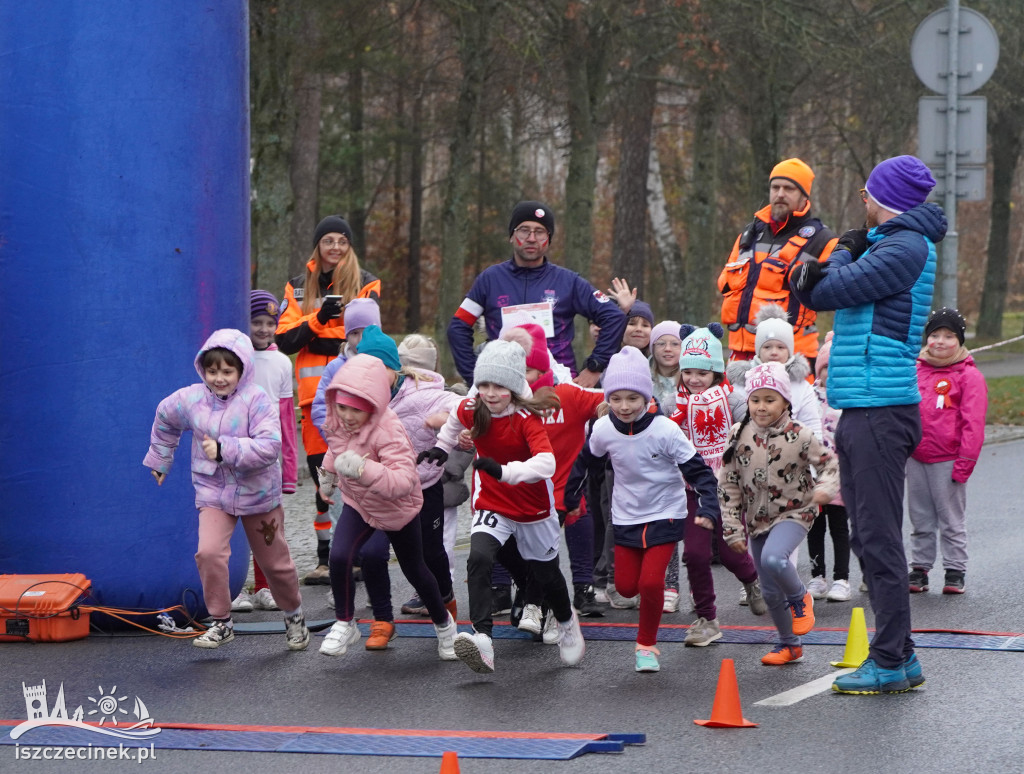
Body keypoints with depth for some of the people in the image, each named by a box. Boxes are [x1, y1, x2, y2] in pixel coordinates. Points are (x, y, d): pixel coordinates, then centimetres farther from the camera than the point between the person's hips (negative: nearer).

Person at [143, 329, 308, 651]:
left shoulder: (256, 400, -18)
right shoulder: (190, 400, -5)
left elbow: (269, 446, -29)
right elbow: (165, 418, 17)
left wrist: (225, 450, -35)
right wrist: (159, 460, 27)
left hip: (257, 493, -2)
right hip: (213, 492, 2)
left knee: (274, 561, 12)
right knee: (209, 552, -21)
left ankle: (294, 615, 39)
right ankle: (221, 623, -6)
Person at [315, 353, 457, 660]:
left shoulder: (388, 431, -38)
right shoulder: (338, 422, -16)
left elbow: (404, 481, -50)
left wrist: (363, 468, -61)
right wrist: (328, 473, 19)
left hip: (398, 509, -4)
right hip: (358, 503, 4)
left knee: (415, 571, 15)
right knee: (339, 557, -20)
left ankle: (443, 624, 43)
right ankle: (344, 625, 1)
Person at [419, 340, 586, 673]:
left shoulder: (527, 418, -26)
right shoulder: (470, 410, -12)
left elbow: (546, 463, -43)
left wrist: (504, 471, -54)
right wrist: (442, 448, 17)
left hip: (533, 507, -2)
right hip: (491, 505, 2)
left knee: (546, 573, 15)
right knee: (479, 559, -26)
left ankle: (567, 623, 48)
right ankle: (482, 638, -35)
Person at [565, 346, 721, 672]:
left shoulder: (665, 430, -21)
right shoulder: (603, 430, -11)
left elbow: (699, 471, -15)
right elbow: (586, 462, 11)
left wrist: (708, 509, -27)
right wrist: (571, 498, 16)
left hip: (665, 514, -4)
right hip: (626, 517, 4)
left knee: (650, 582, -15)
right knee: (626, 586, 5)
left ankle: (647, 645, 7)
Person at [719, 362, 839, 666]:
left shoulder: (799, 436, -12)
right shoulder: (739, 435, -4)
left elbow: (831, 464, -5)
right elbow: (728, 485, 1)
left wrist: (825, 488, -27)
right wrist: (733, 529, -1)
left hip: (794, 513, -4)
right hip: (757, 518, 4)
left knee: (773, 559, -34)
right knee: (770, 591, 9)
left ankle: (800, 599, -4)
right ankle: (789, 645, 29)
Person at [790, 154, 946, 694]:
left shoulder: (906, 248, -12)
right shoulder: (883, 244, 19)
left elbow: (831, 291, -13)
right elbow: (811, 292, 18)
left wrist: (840, 258, 5)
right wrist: (814, 273, -2)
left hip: (881, 411, -10)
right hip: (862, 409, 10)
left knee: (879, 537, -9)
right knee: (870, 537, 13)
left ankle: (889, 663, -6)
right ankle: (898, 655, 18)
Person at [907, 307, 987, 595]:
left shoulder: (969, 376, -5)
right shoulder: (916, 370, 10)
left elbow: (973, 423, -8)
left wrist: (965, 461, -13)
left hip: (947, 460, -5)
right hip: (915, 458, 5)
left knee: (951, 520, 2)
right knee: (920, 520, 11)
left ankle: (955, 572, 9)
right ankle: (919, 569, 18)